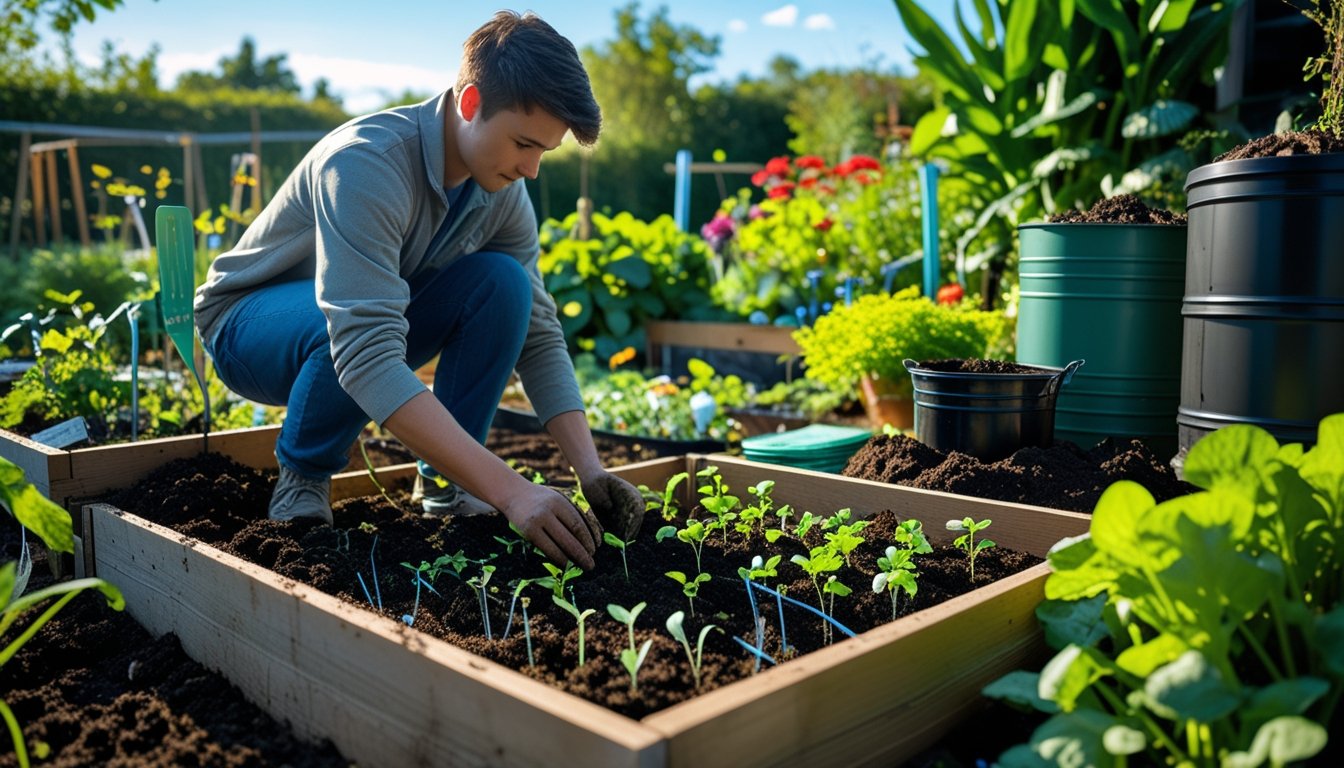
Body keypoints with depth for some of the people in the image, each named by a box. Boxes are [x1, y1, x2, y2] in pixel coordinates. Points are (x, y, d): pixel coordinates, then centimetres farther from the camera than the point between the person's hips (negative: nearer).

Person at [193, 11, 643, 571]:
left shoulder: (502, 194, -13)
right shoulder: (366, 163, -34)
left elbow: (539, 336, -10)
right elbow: (366, 357, -44)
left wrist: (589, 469, -23)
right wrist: (510, 491, -49)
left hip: (370, 320, 5)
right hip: (248, 321, -5)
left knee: (502, 282, -21)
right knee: (350, 328, -40)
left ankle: (445, 482, -8)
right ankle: (301, 483, -10)